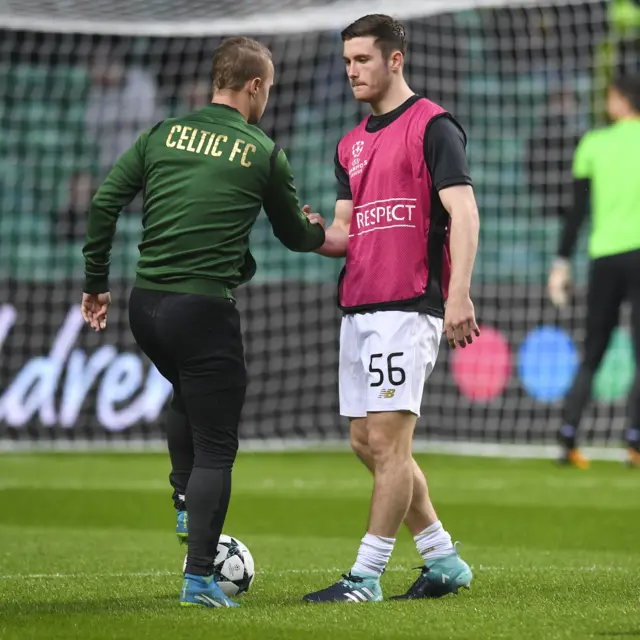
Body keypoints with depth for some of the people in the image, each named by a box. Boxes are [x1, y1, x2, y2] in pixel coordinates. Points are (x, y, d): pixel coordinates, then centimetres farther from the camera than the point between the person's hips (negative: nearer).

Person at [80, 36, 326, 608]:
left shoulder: (164, 134, 8)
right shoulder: (262, 153, -1)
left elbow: (104, 203, 3)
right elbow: (296, 237, 11)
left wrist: (96, 282, 12)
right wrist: (318, 230, 35)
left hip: (144, 304, 5)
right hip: (203, 308, -5)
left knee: (187, 396, 34)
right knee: (215, 446, 1)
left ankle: (185, 506, 25)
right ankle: (199, 577, -2)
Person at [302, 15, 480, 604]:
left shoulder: (432, 126, -6)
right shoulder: (351, 145, 18)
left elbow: (463, 211, -13)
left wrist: (459, 294, -23)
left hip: (408, 307, -9)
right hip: (358, 308, 9)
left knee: (387, 439, -10)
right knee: (367, 443, 10)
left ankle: (366, 577, -7)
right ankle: (443, 560, 20)